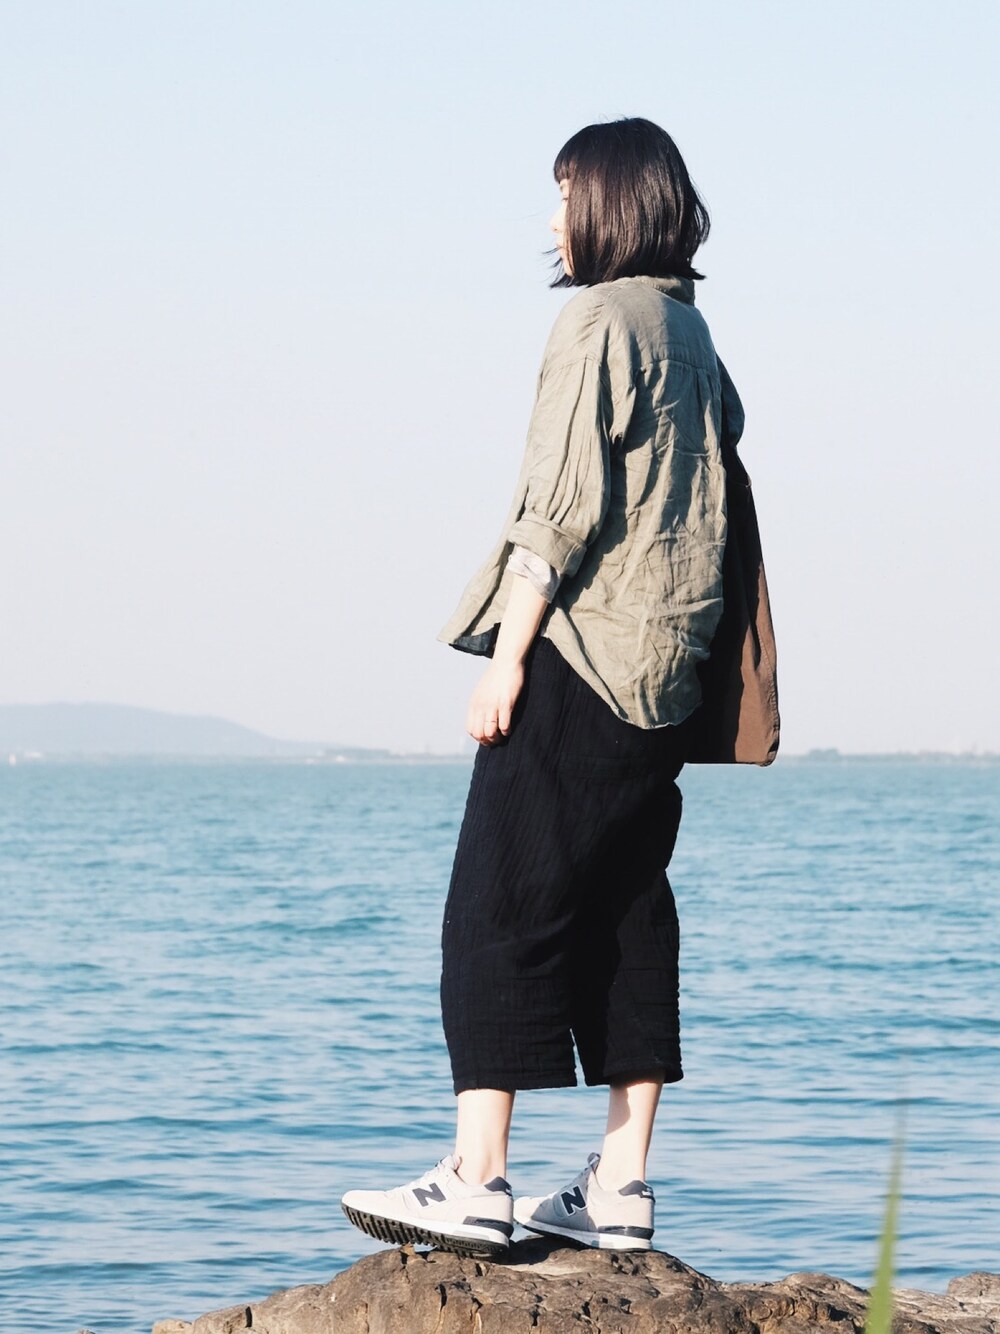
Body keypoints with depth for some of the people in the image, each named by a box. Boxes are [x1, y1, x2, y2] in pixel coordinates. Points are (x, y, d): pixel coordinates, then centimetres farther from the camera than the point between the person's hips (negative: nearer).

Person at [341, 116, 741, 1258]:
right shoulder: (690, 329, 15)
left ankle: (475, 1183, -12)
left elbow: (562, 508, -15)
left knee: (498, 907, -8)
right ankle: (620, 1188, 9)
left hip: (579, 655, -9)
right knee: (628, 913, 9)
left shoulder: (599, 319, -10)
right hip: (663, 669, 9)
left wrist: (506, 659, -14)